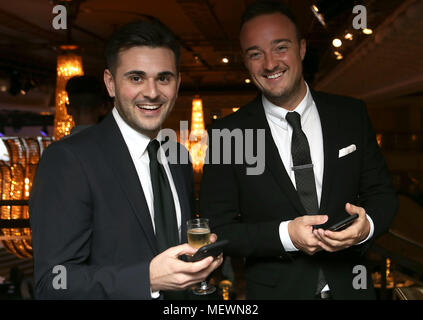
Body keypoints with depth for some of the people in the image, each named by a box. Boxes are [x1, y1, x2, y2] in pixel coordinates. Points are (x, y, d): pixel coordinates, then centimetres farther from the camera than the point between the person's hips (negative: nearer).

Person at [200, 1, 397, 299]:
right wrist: (285, 235, -24)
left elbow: (381, 193, 1)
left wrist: (367, 225, -20)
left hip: (350, 286, 2)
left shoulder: (352, 114, -4)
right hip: (275, 289, -2)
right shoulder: (227, 135, -11)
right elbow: (217, 229, -10)